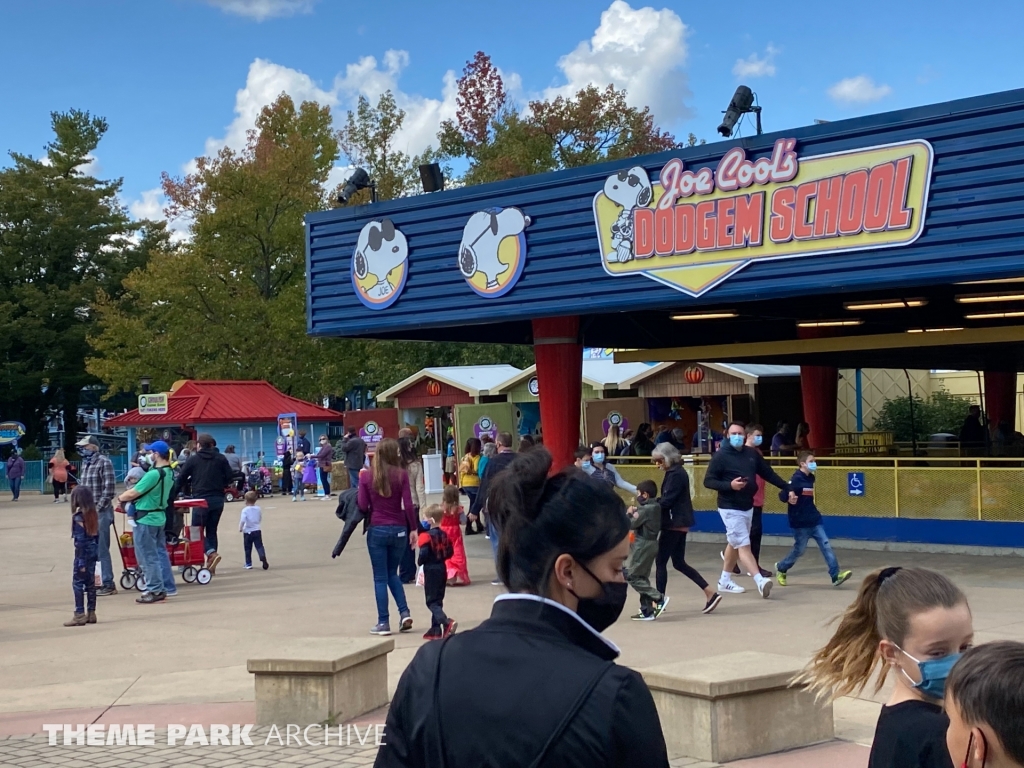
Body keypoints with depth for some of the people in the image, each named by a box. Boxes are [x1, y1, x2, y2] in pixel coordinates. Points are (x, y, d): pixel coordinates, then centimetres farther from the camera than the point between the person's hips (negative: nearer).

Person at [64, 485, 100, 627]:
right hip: (93, 552, 7)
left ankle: (79, 615, -3)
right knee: (90, 582, 12)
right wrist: (95, 554, 16)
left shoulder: (78, 517, -15)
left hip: (84, 553, -7)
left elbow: (80, 540, -17)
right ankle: (91, 613, 16)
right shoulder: (94, 514, 5)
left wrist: (81, 561, -16)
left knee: (78, 583, -2)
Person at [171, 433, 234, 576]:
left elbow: (181, 479, 1)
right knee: (212, 530, 12)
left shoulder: (193, 459, 1)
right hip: (218, 499, 4)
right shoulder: (221, 458, 6)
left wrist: (172, 497, 7)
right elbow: (229, 478, 4)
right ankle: (210, 565, 9)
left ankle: (212, 553, -21)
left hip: (201, 499, -3)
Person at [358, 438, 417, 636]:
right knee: (392, 573, 19)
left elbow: (362, 507, -4)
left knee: (380, 578, 6)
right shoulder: (401, 475, -5)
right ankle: (404, 612, 5)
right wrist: (413, 529, 1)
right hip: (399, 530, 1)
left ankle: (383, 623, 5)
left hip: (377, 530, -1)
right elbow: (408, 505, -7)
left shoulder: (366, 476, -4)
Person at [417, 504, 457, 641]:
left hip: (431, 570, -7)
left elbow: (424, 554, -21)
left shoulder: (426, 536, -15)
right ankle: (435, 629, 17)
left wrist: (419, 561, -2)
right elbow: (449, 552, 10)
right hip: (442, 569, 7)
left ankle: (446, 622, -23)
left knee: (431, 601, -3)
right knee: (438, 600, 14)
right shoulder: (444, 535, 8)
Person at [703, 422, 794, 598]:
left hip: (748, 507, 7)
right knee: (743, 545, -12)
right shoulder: (720, 456, -12)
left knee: (735, 544, 16)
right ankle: (760, 581, -20)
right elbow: (708, 481, -11)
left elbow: (769, 474, 9)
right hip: (730, 509, -7)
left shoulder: (752, 454, 4)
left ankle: (725, 581, 29)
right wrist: (729, 485, -25)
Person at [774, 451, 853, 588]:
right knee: (799, 550, 6)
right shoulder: (796, 480, -17)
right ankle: (781, 568, 30)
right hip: (800, 522, -7)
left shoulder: (810, 478, 9)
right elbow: (783, 494, -26)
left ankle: (836, 576, -6)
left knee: (826, 546, -3)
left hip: (814, 520, 7)